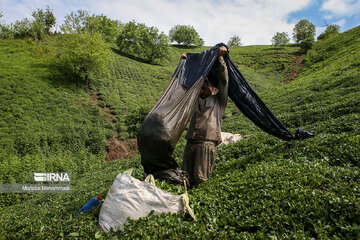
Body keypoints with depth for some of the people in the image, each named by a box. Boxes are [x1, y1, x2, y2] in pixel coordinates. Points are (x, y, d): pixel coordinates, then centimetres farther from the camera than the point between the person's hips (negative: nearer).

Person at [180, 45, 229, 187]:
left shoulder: (219, 100, 13)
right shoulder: (197, 99, 25)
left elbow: (224, 80, 2)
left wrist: (220, 58, 4)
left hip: (207, 142, -5)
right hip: (191, 142, 5)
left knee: (200, 179, -7)